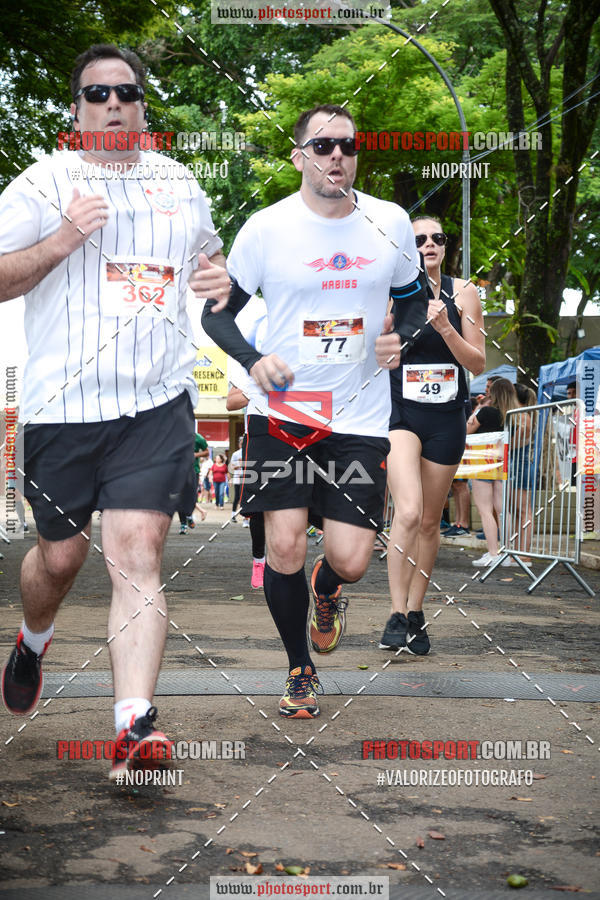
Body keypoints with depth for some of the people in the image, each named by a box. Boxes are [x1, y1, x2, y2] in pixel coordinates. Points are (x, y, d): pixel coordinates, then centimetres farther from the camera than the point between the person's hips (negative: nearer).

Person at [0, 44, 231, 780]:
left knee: (137, 552, -12)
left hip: (156, 401, 1)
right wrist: (64, 237, -16)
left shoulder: (179, 184, 15)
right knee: (60, 554, 13)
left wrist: (221, 278, 8)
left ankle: (134, 725, -16)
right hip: (61, 403, -1)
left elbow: (206, 256, 31)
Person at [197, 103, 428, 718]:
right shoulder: (266, 228, -4)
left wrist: (400, 338, -4)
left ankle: (326, 592, 35)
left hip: (359, 417, 1)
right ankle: (300, 668, 20)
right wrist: (253, 360, -14)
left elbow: (414, 297, 18)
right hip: (281, 411, -1)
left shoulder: (390, 223, 2)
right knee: (284, 551, -6)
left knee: (350, 561, -6)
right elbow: (217, 312, 4)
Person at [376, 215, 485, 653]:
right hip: (400, 414, -2)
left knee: (430, 521, 10)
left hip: (447, 419, 2)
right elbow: (376, 358, 6)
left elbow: (479, 364, -1)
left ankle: (416, 614, 24)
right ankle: (397, 617, -12)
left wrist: (444, 327, -16)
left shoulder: (463, 293, 0)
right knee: (408, 513, -21)